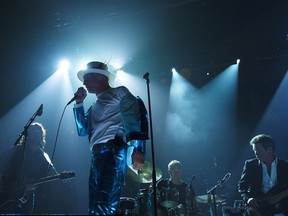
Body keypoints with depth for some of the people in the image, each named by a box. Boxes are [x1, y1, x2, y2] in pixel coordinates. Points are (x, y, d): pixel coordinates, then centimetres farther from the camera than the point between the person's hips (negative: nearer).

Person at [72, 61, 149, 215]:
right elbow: (82, 130, 26)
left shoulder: (120, 92, 9)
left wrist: (137, 149, -20)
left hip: (114, 149, -8)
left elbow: (135, 117, -5)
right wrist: (79, 103, 19)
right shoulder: (94, 107, 31)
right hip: (97, 155, 8)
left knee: (105, 203, -21)